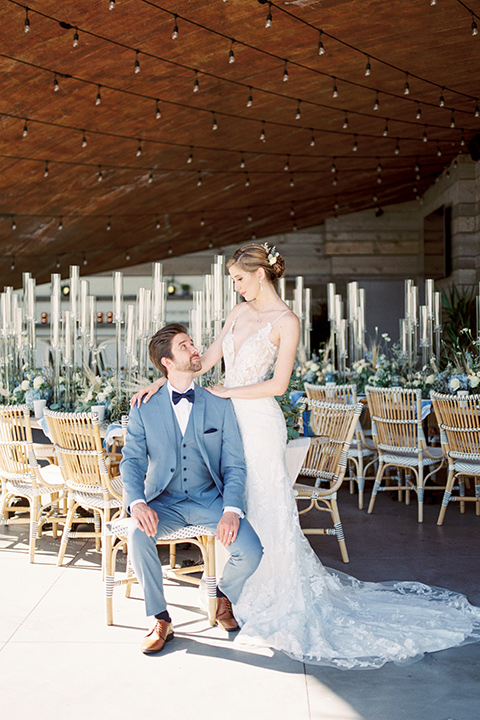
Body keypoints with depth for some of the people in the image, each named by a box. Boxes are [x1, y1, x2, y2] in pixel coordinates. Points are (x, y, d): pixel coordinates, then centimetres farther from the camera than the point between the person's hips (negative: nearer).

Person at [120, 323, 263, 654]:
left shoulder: (220, 405, 1)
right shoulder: (144, 409, 0)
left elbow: (234, 464, -2)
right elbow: (132, 460, -5)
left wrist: (232, 509, -19)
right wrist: (137, 502, -26)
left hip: (210, 499, 0)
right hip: (164, 502, 0)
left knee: (251, 551, -22)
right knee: (138, 537, -31)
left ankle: (225, 596, 15)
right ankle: (161, 620, -9)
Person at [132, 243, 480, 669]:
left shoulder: (286, 321, -9)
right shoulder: (241, 312, 12)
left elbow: (277, 384, -14)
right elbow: (207, 358, 13)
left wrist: (225, 392, -12)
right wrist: (161, 382, 6)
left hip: (259, 423, -7)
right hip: (231, 421, 7)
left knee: (266, 513, 0)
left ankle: (276, 613, 12)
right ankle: (242, 599, 25)